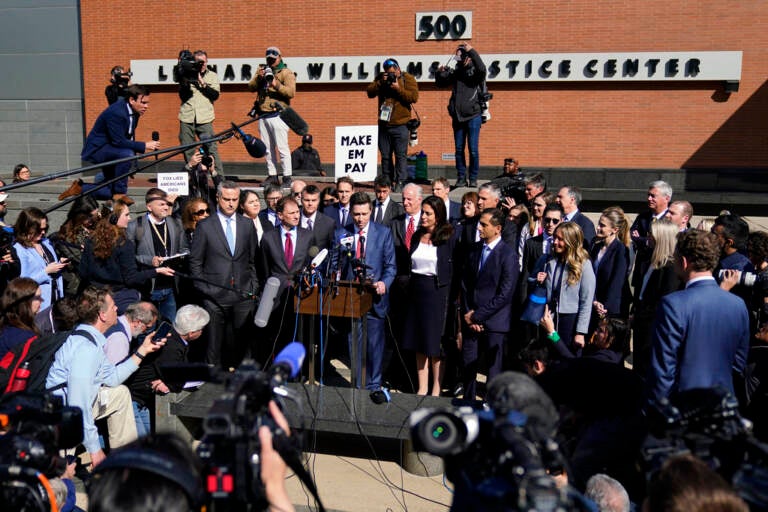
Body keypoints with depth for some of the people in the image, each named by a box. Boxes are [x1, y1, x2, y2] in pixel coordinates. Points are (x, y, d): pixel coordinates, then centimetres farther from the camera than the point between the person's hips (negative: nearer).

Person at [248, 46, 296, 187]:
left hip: (277, 115, -6)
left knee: (282, 147, -10)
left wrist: (277, 85, -26)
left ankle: (287, 177, -8)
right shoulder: (262, 70, 18)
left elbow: (291, 92, -13)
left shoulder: (286, 73, 2)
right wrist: (259, 77, -11)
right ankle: (272, 176, 15)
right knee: (268, 148, 9)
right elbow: (251, 87, 7)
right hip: (263, 116, 6)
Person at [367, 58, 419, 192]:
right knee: (385, 155, 8)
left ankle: (400, 182, -6)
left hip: (400, 125, -4)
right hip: (383, 124, 4)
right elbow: (370, 92, 1)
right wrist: (380, 83, -12)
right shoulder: (380, 78, 10)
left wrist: (399, 89, -19)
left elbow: (414, 97, -13)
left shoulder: (408, 79, -1)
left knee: (400, 154, -7)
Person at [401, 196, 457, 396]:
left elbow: (455, 269, -6)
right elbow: (411, 264, 14)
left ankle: (436, 390, 12)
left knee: (435, 343, 1)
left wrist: (452, 297, -9)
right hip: (416, 290, 5)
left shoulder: (448, 238, -6)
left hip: (437, 291, -5)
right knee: (419, 343, 10)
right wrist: (411, 287, 7)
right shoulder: (417, 236, 9)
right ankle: (422, 388, 20)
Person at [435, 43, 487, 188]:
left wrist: (472, 51, -24)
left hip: (473, 116, -5)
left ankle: (473, 179, 6)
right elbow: (440, 83, 19)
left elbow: (482, 68, -25)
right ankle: (461, 178, 12)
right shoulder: (455, 72, 12)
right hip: (457, 116, 5)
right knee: (459, 149, 6)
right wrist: (439, 73, -1)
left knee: (473, 149, -3)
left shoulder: (475, 71, -2)